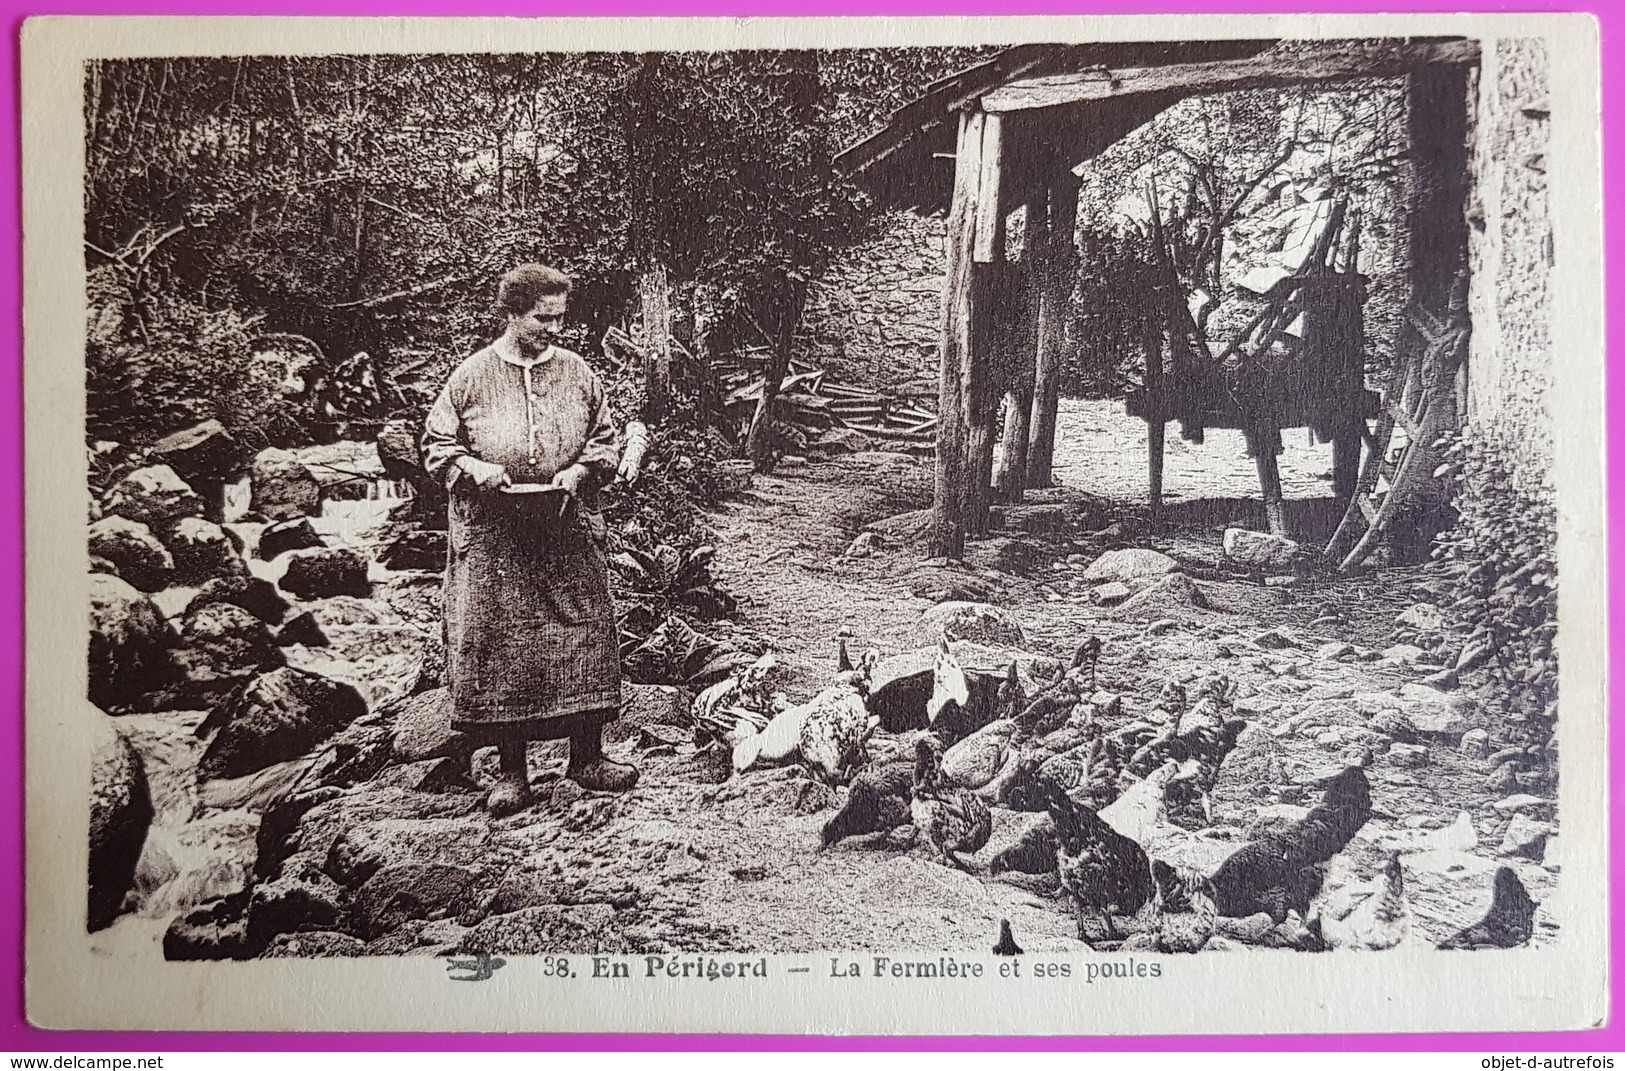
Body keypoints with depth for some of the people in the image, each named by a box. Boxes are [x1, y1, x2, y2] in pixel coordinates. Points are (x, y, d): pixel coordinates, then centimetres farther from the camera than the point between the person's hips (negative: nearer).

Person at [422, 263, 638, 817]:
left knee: (583, 639, 3)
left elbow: (606, 440, 11)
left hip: (568, 531, 2)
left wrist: (579, 472, -7)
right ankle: (511, 771, 11)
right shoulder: (472, 375, 0)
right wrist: (472, 468, -14)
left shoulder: (576, 372, 6)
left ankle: (587, 757, 17)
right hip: (493, 536, -2)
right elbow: (437, 444, 4)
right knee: (499, 647, 0)